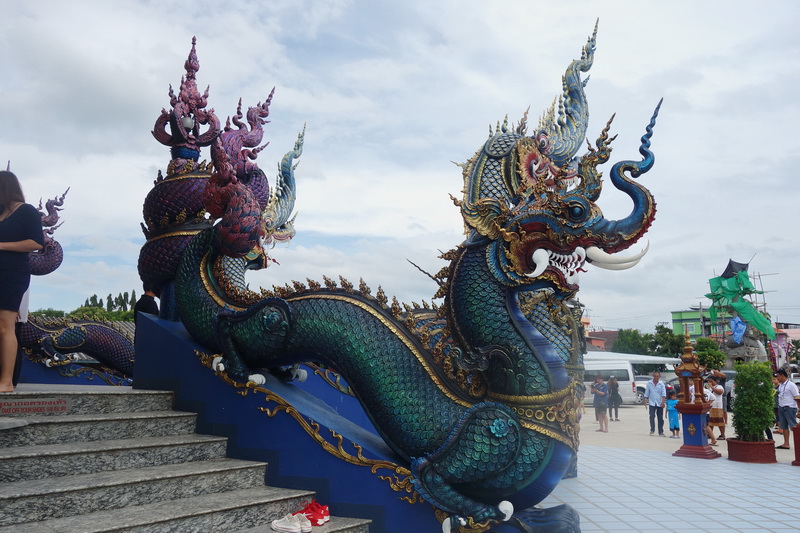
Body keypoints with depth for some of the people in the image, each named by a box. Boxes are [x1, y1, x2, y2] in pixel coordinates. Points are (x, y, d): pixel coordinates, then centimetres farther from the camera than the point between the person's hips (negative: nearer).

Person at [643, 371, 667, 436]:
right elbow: (646, 393, 6)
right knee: (652, 417, -10)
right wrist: (645, 401, 1)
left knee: (660, 418, 5)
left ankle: (661, 432, 12)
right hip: (652, 403, 0)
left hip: (660, 404, 0)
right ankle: (652, 430, 3)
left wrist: (663, 401, -21)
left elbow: (664, 393, -8)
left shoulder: (661, 384, -1)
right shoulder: (649, 383, 1)